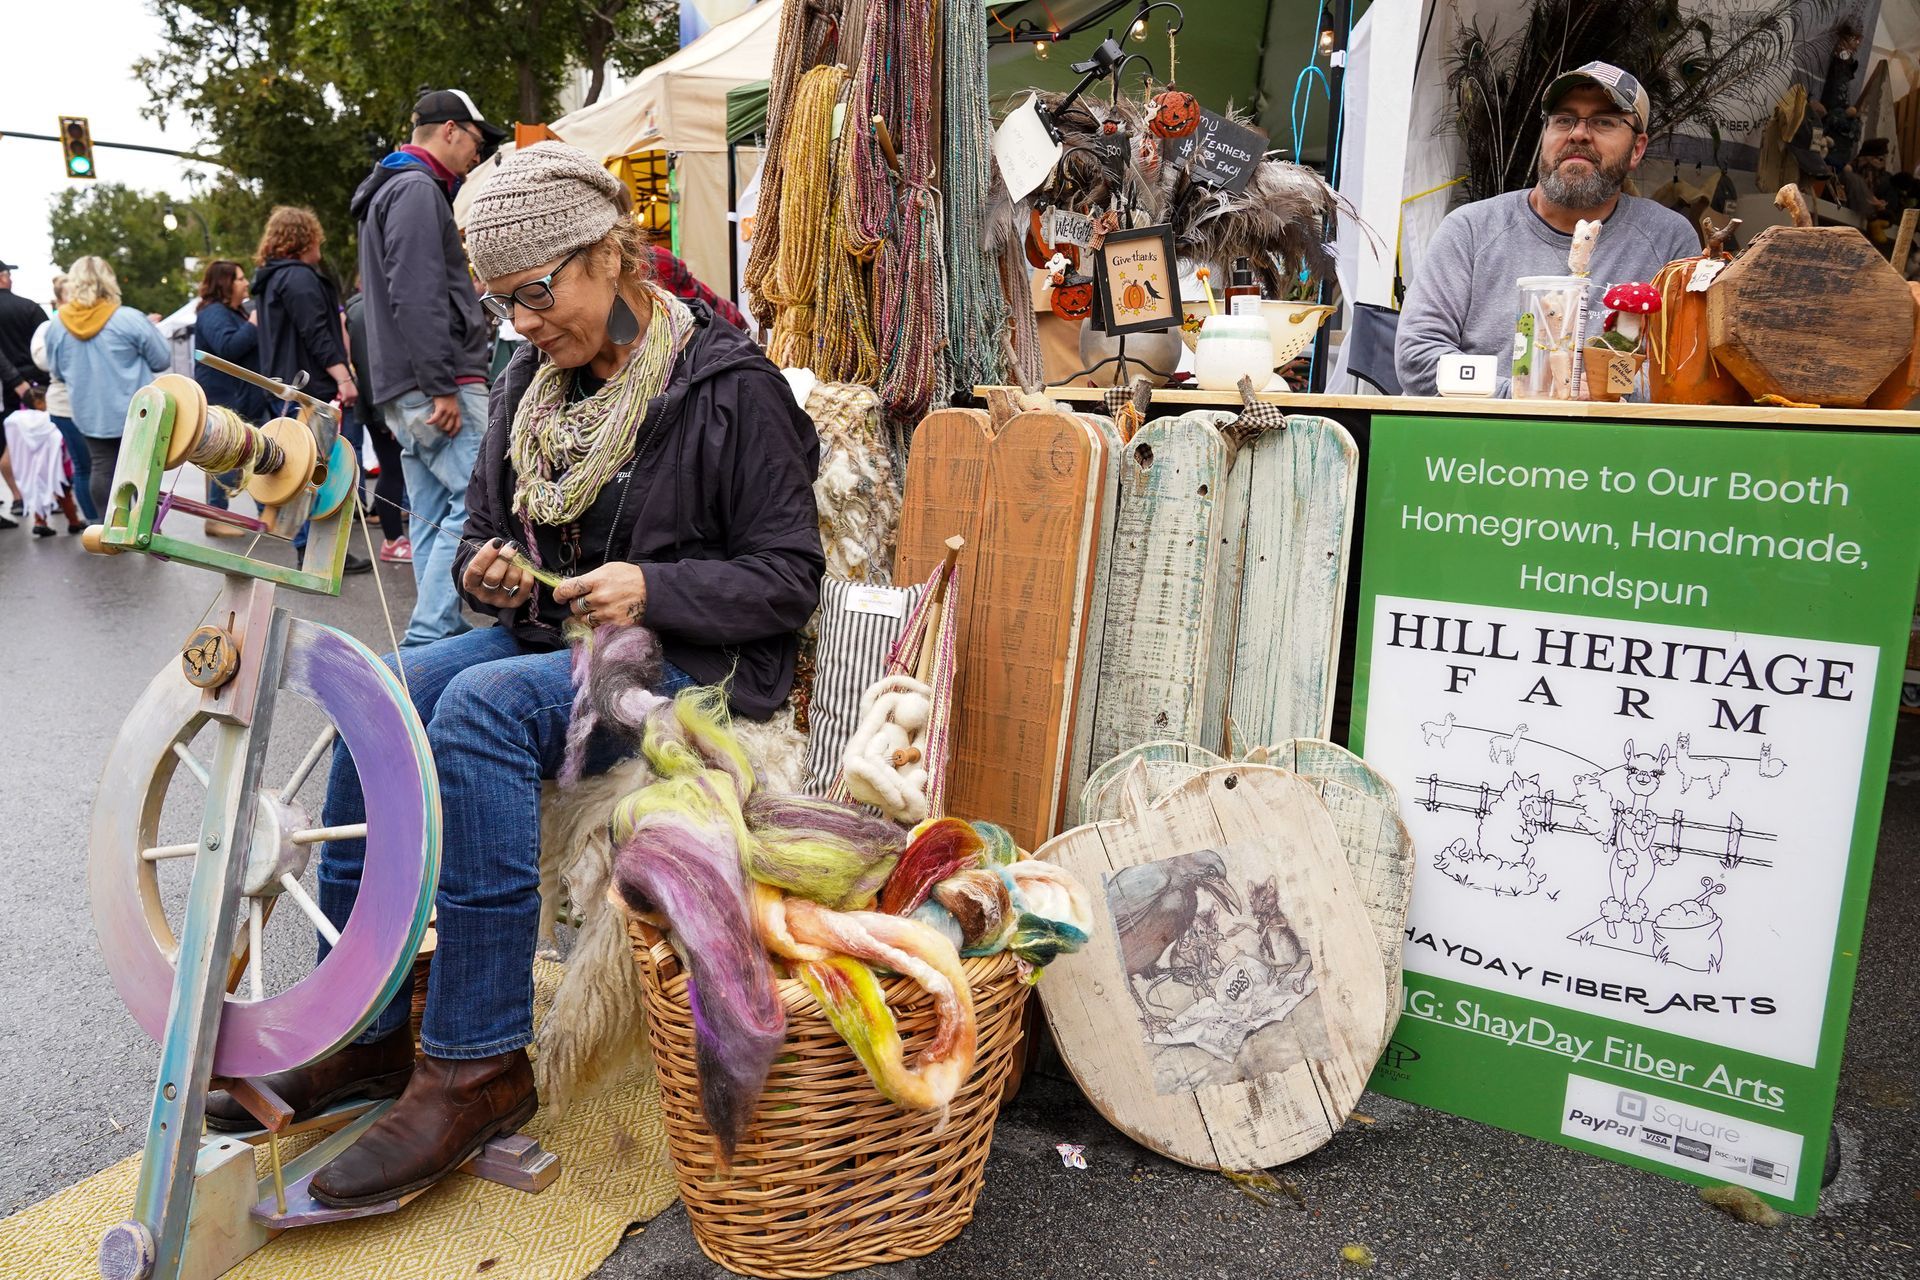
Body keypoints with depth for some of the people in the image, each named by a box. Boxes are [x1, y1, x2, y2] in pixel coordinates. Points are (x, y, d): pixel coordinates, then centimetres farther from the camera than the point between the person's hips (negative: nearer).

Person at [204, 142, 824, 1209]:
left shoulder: (730, 384, -8)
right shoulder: (531, 383, 12)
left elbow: (788, 578, -10)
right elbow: (490, 530, 22)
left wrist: (653, 589, -22)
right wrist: (484, 571, -2)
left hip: (688, 661, -7)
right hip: (549, 636, 7)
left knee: (480, 704, -31)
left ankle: (480, 1067, -22)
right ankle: (366, 1030, -6)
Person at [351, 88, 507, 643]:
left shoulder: (393, 189, 28)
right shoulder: (418, 189, -7)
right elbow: (417, 297, -18)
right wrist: (442, 386, -21)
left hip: (404, 390, 11)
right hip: (437, 382, -11)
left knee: (435, 516, 10)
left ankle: (437, 635, 14)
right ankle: (430, 634, -14)